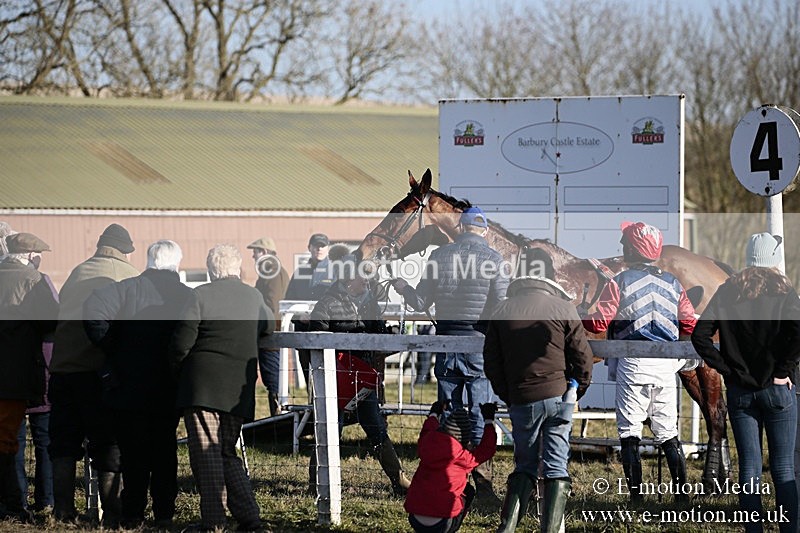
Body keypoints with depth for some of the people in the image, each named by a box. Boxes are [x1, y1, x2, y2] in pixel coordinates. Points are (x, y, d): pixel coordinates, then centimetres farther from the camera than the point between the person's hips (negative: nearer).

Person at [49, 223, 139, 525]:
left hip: (62, 365, 4)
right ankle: (111, 513, 0)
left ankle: (63, 511, 7)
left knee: (64, 442, 10)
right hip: (99, 368, -4)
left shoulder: (77, 273, 16)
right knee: (108, 443, 3)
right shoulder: (127, 274, 3)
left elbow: (60, 314, 18)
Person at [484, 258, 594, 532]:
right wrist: (577, 392, 13)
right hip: (558, 396, -2)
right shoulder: (563, 308, -4)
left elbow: (491, 360, 7)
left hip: (521, 400, 2)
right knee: (556, 467, 4)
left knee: (524, 465, 14)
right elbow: (583, 357, -1)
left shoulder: (503, 311, 3)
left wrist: (507, 396, 16)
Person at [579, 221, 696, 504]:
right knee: (668, 433, 11)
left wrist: (575, 314, 10)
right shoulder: (672, 282, 8)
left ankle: (636, 499, -3)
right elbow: (690, 324, 9)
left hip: (633, 364, -4)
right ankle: (682, 494, 7)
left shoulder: (620, 282, -6)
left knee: (629, 433, 1)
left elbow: (599, 323, -8)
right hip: (666, 364, 4)